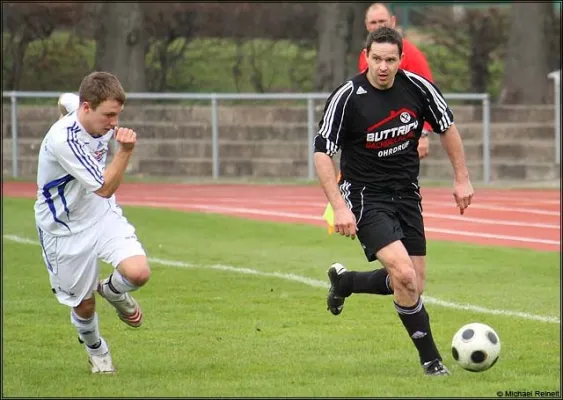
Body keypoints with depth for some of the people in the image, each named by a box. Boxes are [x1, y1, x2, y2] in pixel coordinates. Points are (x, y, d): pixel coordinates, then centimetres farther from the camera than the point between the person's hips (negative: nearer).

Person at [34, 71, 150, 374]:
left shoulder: (100, 124, -9)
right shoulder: (63, 139, -33)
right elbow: (105, 188, -30)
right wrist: (126, 150, -41)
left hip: (103, 215, 5)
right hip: (66, 231, -5)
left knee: (138, 272, -20)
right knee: (83, 305, 7)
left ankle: (113, 291, 16)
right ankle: (96, 350, 40)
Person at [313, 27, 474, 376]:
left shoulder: (418, 88, -7)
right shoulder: (347, 97, -17)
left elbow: (447, 127, 10)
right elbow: (322, 153, -13)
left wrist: (462, 178, 8)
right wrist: (340, 207, -21)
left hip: (407, 196, 5)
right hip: (365, 198, -5)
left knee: (414, 285, 6)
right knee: (405, 275, -22)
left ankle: (344, 282, 34)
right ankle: (430, 358, -7)